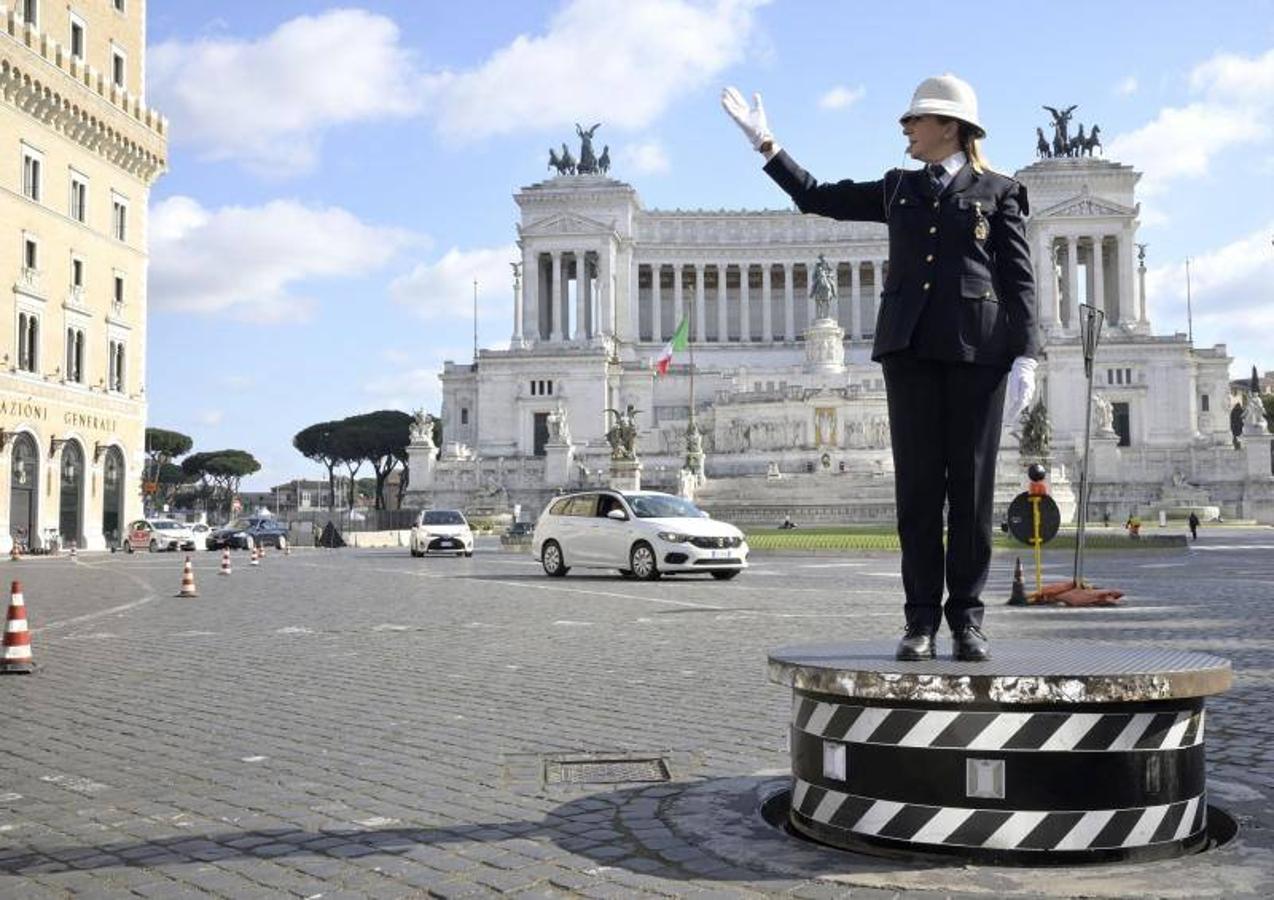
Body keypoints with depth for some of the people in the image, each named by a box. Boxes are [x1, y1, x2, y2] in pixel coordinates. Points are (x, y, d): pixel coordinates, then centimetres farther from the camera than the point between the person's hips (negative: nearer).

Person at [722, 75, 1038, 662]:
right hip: (911, 346, 3)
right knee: (917, 484, -1)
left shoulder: (998, 193, 10)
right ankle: (921, 620, 2)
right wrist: (766, 144, 20)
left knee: (971, 484, -2)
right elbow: (817, 198, 24)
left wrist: (1025, 357, -7)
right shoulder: (899, 189, 21)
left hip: (977, 348, -3)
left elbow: (1019, 280, 3)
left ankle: (967, 620, 5)